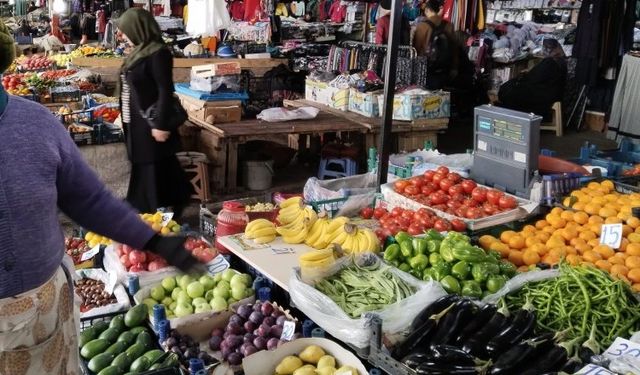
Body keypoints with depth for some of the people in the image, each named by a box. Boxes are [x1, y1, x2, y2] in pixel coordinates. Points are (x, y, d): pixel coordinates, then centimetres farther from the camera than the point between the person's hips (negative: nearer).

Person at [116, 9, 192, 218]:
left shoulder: (158, 53, -17)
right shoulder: (140, 51, 11)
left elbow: (165, 91, -21)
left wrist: (161, 125, -23)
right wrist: (125, 116, 21)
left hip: (150, 124, -10)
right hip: (138, 123, 10)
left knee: (156, 173, -1)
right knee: (143, 172, 17)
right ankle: (144, 214, 28)